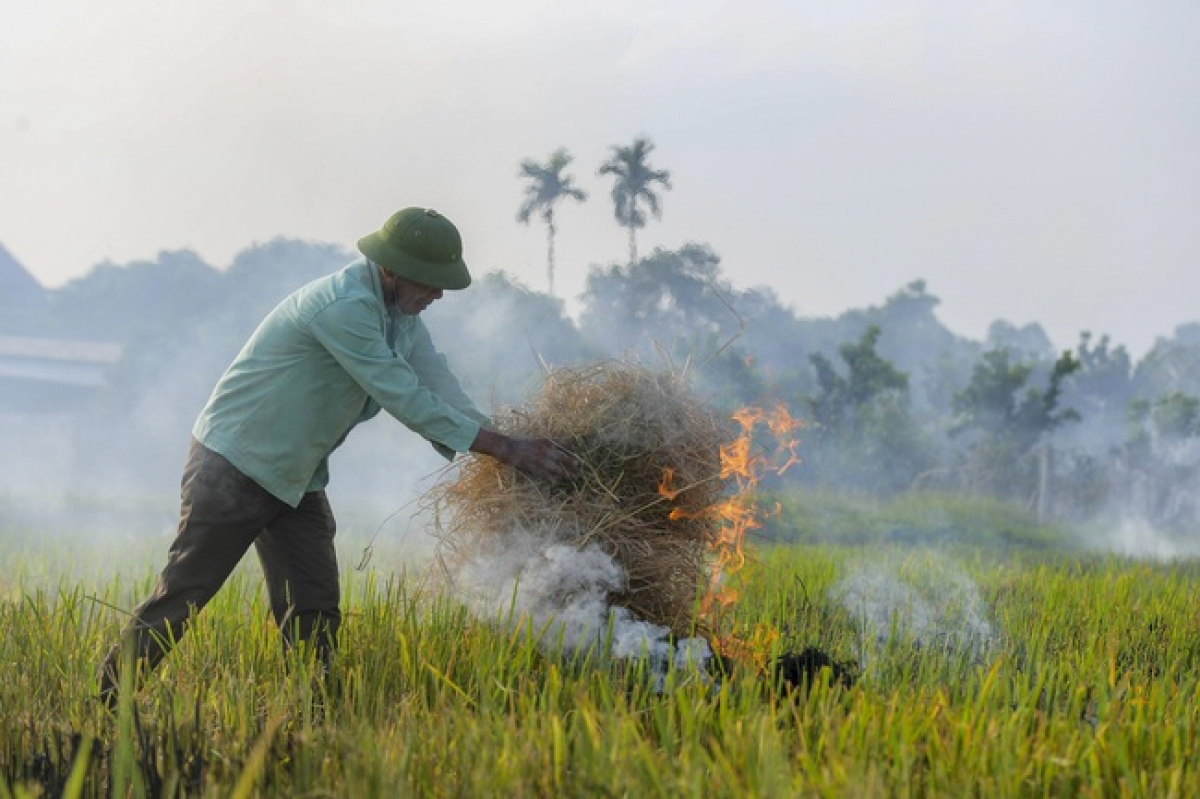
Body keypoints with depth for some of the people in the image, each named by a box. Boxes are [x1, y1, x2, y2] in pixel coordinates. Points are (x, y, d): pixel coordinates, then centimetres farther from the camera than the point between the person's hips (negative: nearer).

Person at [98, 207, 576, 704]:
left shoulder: (401, 315, 3)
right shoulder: (344, 307, -27)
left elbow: (441, 390, 0)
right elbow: (407, 401, -29)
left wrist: (512, 456, -13)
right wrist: (507, 448, -27)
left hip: (297, 480, 9)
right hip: (233, 468, -9)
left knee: (314, 614, 2)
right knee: (183, 593, -2)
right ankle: (107, 703, 10)